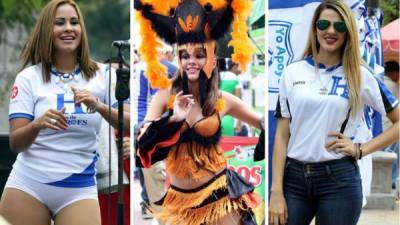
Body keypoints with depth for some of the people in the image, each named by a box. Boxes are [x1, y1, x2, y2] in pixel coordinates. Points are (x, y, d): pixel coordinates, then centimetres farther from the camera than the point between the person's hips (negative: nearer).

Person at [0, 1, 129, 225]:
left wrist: (99, 107, -24)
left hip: (79, 190, 0)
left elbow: (130, 127, -7)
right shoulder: (29, 77, 0)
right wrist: (38, 124, -25)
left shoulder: (103, 75, 2)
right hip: (28, 185, 0)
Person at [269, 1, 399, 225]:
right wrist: (276, 192, -3)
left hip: (339, 180, -1)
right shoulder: (293, 72, 6)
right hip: (294, 177, 1)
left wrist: (361, 150, -4)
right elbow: (282, 135, 4)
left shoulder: (359, 76, 2)